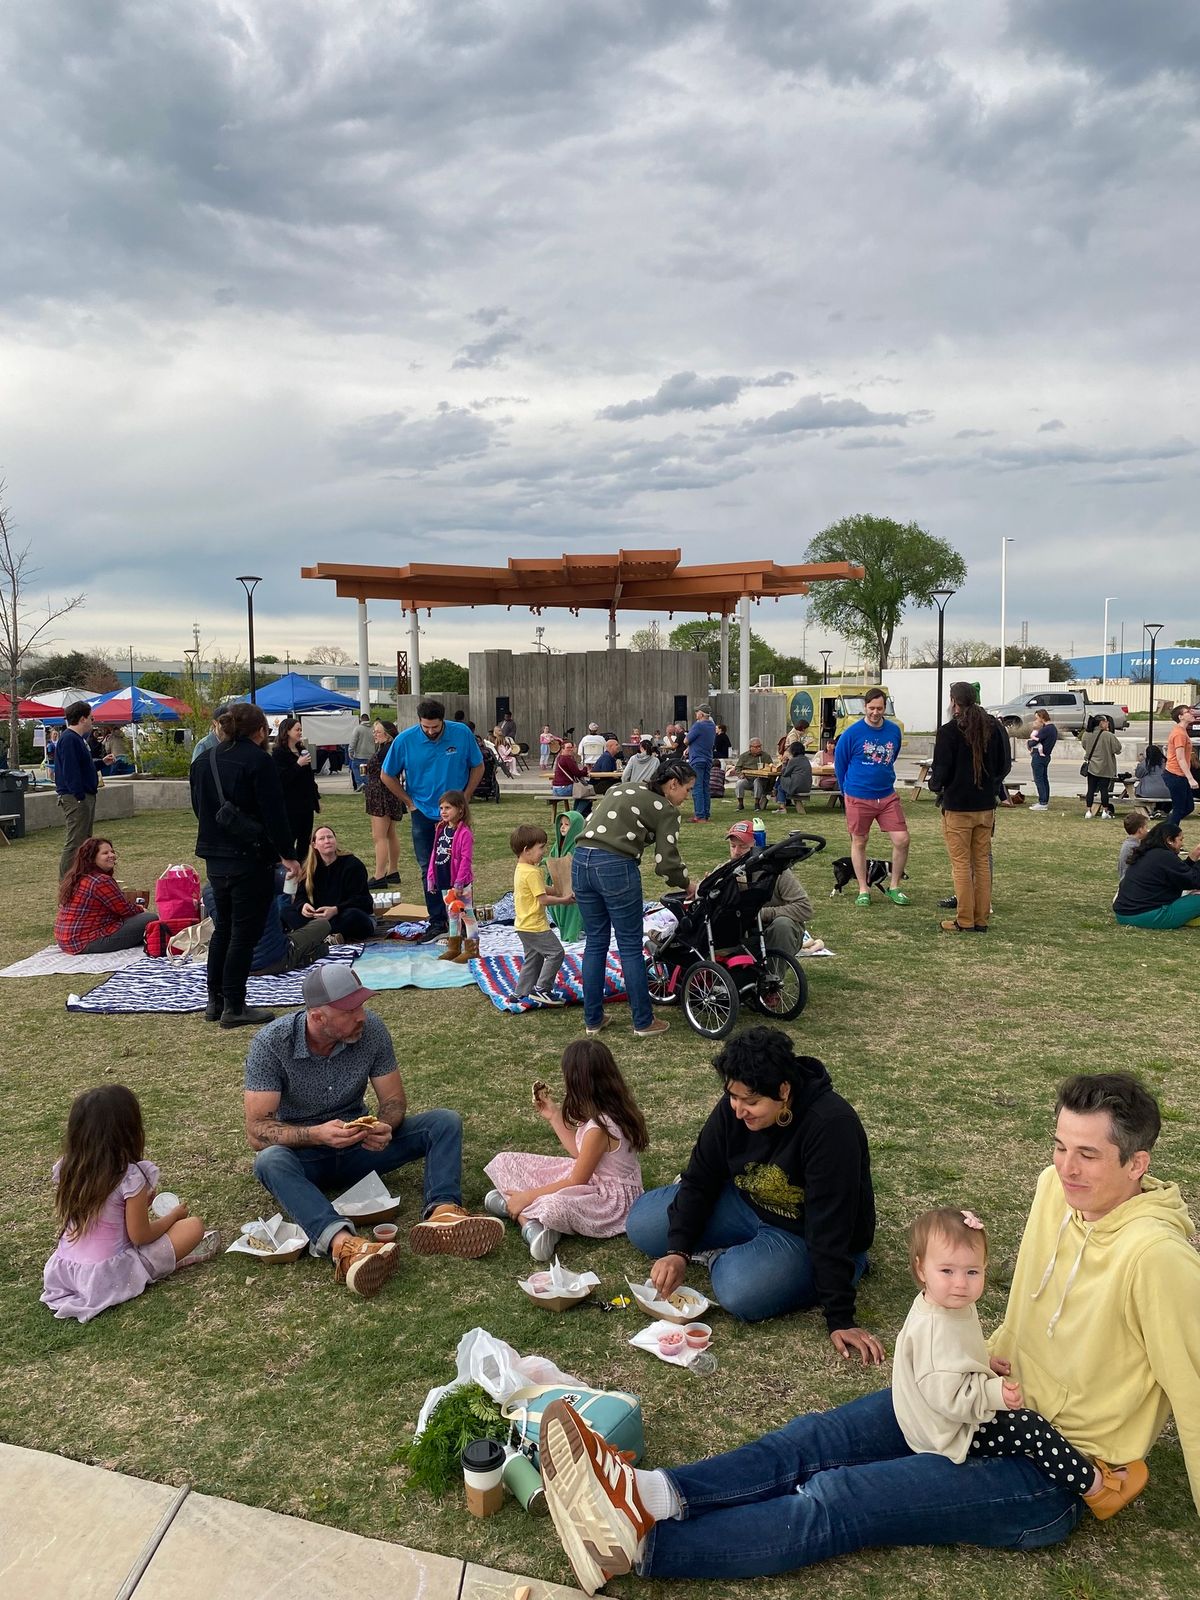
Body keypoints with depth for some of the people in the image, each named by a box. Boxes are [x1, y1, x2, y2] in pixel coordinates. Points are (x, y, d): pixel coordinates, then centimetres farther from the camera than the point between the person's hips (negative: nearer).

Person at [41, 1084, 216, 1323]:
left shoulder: (64, 1168, -5)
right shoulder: (130, 1176, -22)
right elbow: (139, 1236, -14)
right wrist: (173, 1215, 4)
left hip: (64, 1268, 6)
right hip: (108, 1275, -6)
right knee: (194, 1226, 0)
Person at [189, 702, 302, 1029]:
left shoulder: (205, 762, 11)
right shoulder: (257, 760, -12)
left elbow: (199, 807, 19)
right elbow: (274, 812, -15)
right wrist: (288, 854, -8)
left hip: (215, 858, 7)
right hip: (250, 859, -7)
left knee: (223, 927, 19)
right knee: (244, 932, 0)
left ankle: (214, 1001, 23)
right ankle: (234, 1007, 4)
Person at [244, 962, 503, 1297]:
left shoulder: (371, 1029, -13)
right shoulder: (271, 1044, -20)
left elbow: (394, 1100, -5)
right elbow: (257, 1131, -22)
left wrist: (384, 1127, -29)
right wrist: (316, 1134, -39)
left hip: (357, 1145, 3)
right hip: (303, 1154, -3)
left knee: (445, 1123, -16)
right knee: (270, 1161, -38)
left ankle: (442, 1212, -43)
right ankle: (344, 1245, -59)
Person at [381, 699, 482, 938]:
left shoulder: (462, 733, -10)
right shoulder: (405, 740, -11)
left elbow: (478, 767, 4)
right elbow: (387, 776, 2)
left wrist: (464, 799, -1)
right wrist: (410, 802, 0)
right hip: (424, 814, 1)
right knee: (429, 870, 5)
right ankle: (437, 921, 13)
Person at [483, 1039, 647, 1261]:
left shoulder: (600, 1127, -26)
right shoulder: (601, 1112, 0)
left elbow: (576, 1181, -18)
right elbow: (579, 1152, 12)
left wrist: (528, 1196, -11)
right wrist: (554, 1116, 14)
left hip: (613, 1199, -9)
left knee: (555, 1207, -42)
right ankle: (531, 1223, -19)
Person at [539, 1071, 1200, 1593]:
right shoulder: (1057, 1189, -3)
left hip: (1056, 1472, -8)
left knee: (837, 1501, -20)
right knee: (815, 1440, -10)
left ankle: (640, 1542, -26)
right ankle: (654, 1495, -20)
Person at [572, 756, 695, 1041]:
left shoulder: (621, 789, 23)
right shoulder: (665, 810, 3)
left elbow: (590, 823, 20)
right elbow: (666, 862, -3)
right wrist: (689, 886, 15)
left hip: (581, 861, 7)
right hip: (616, 868, -7)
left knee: (595, 943, 16)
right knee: (630, 947, 6)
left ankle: (592, 1019, 24)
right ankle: (644, 1022, 16)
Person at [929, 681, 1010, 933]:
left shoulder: (949, 731, -13)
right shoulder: (993, 727, 5)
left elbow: (941, 770, -13)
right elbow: (1005, 763, 12)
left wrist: (935, 784, 8)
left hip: (957, 806, -6)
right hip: (986, 805, 6)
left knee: (961, 863, 0)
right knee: (982, 862, 11)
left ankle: (965, 921, 2)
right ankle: (981, 919, 15)